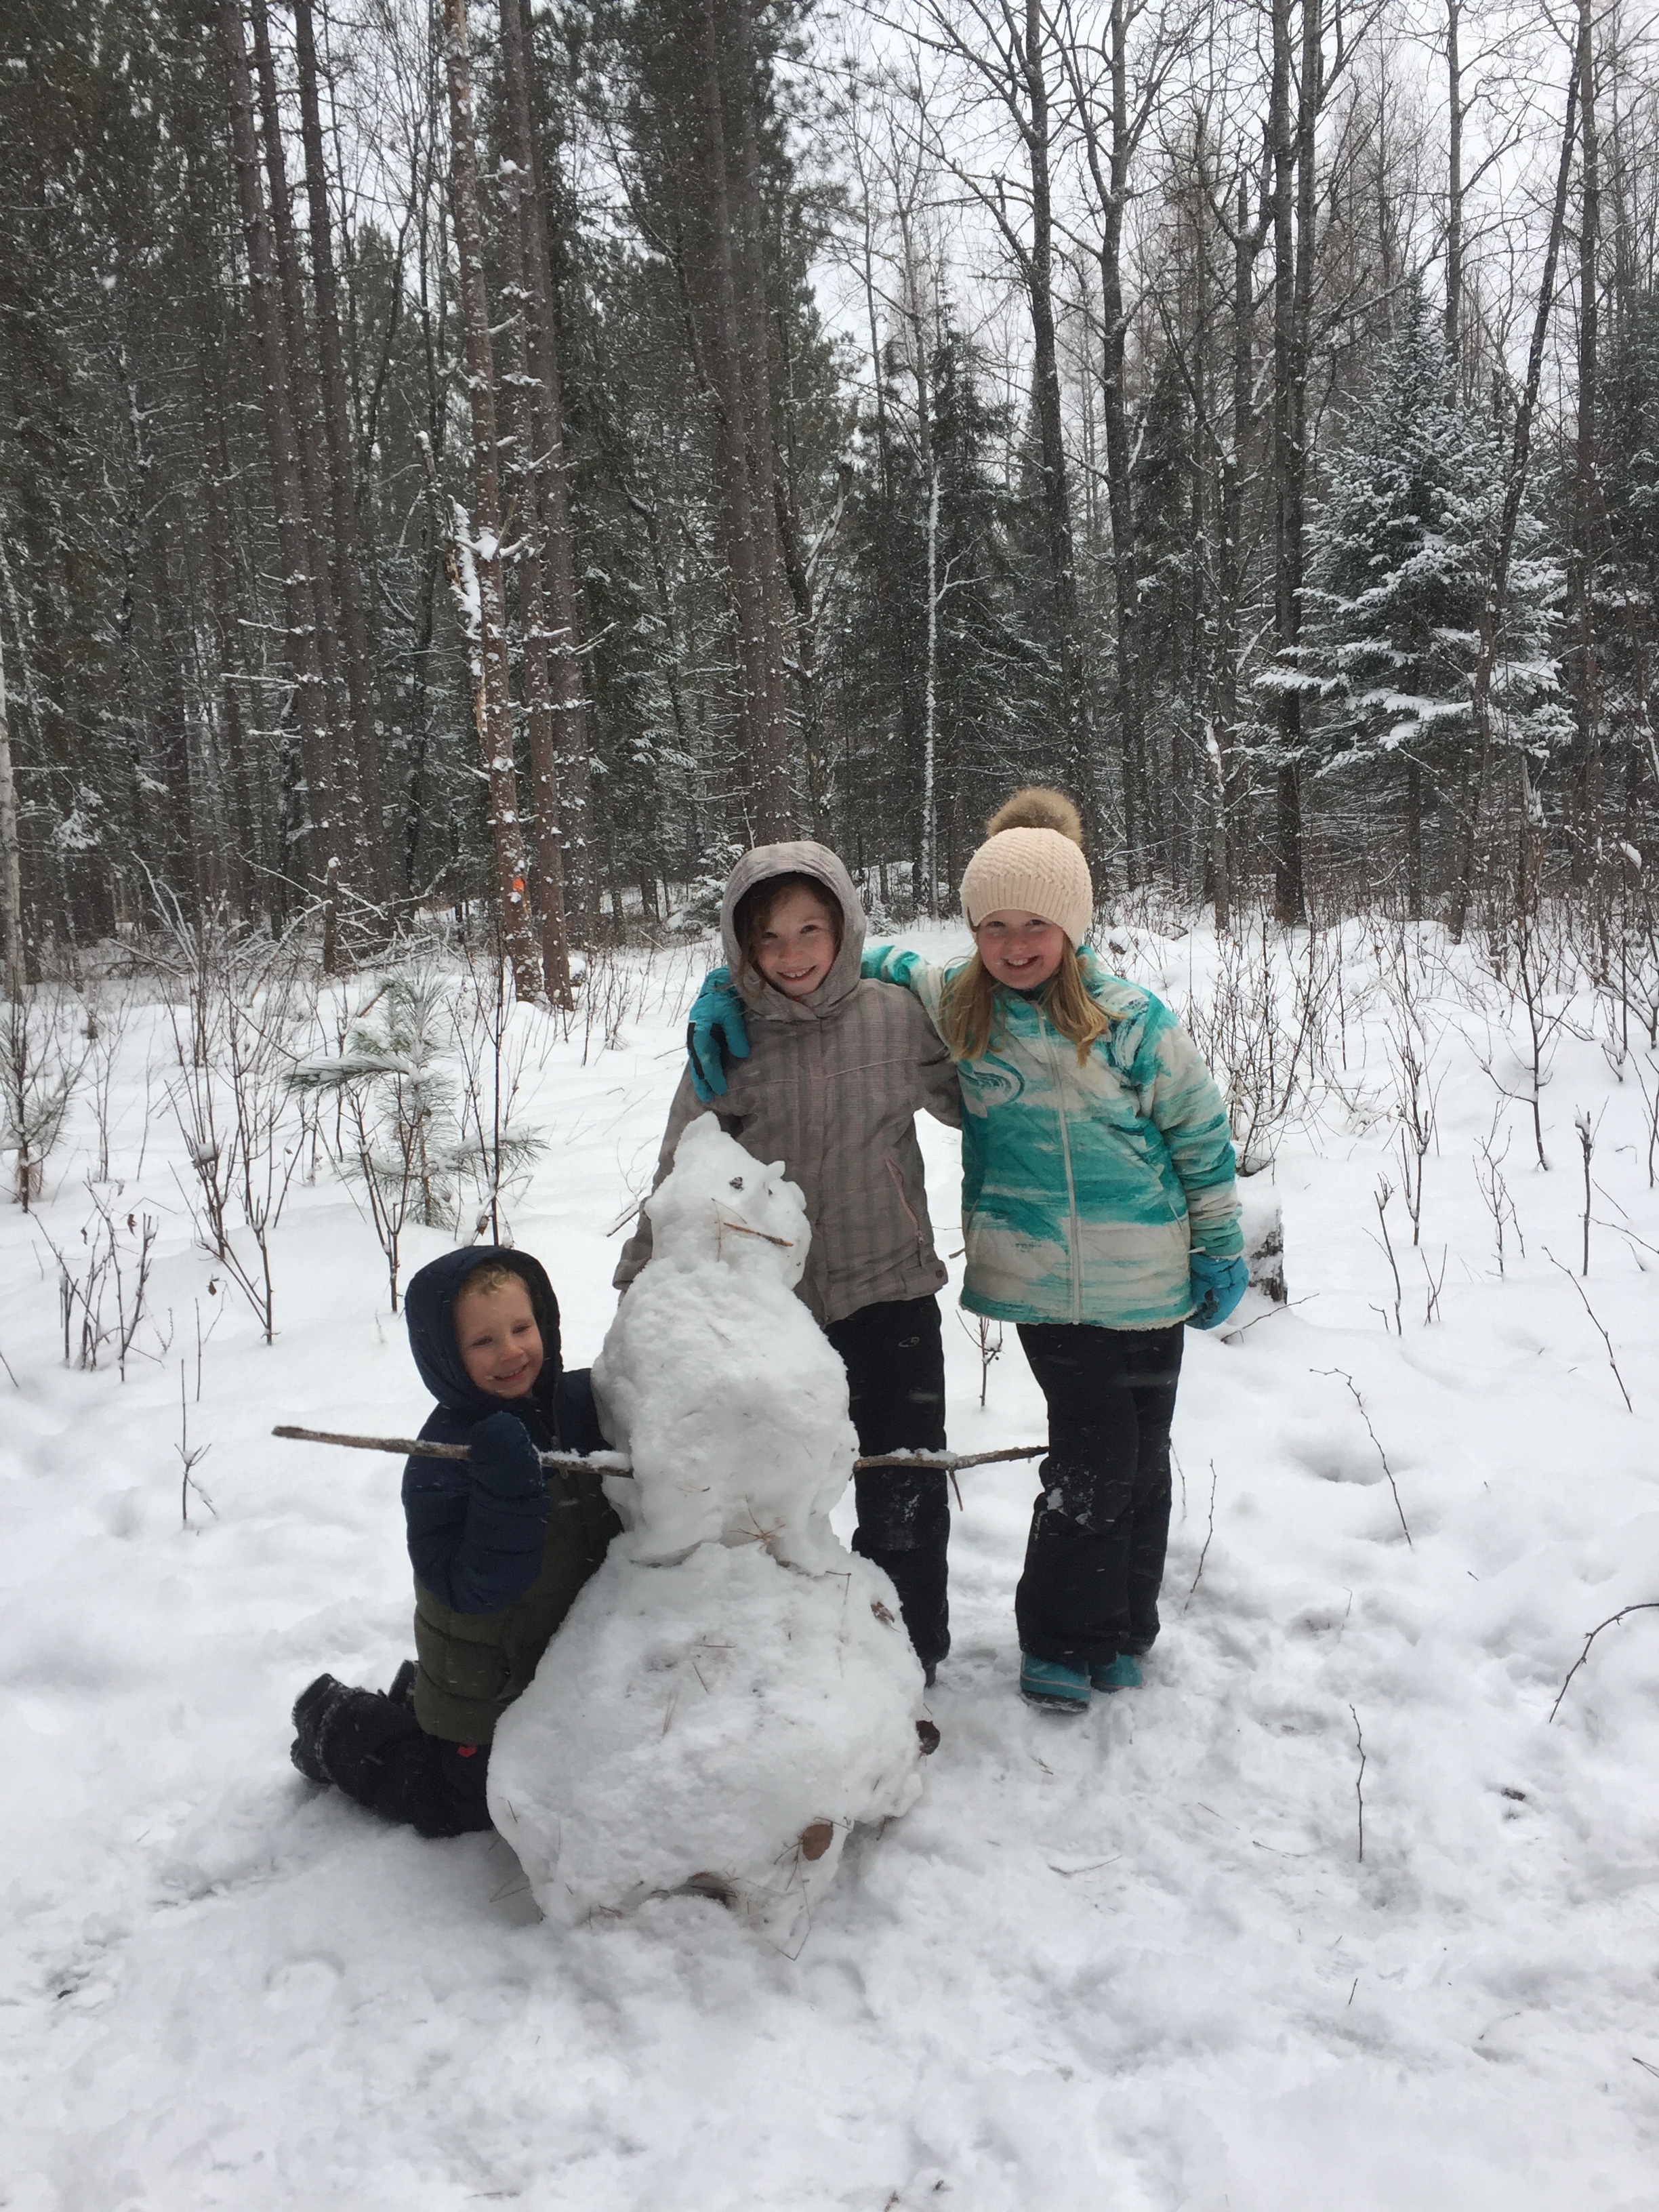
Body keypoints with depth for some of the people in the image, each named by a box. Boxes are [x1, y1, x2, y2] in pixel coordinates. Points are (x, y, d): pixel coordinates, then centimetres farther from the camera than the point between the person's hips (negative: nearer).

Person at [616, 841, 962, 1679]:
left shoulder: (894, 1016, -5)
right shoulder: (728, 1041, -5)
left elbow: (967, 1102, 14)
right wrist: (640, 1280, 0)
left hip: (889, 1294, -1)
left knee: (905, 1500, 8)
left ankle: (910, 1665, 30)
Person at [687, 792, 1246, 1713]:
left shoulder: (1130, 1020, -7)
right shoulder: (948, 1001, -4)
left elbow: (1203, 1134, 2)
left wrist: (1219, 1249, 6)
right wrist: (732, 982, -9)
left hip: (1144, 1282, 1)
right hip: (1043, 1281, -1)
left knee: (1141, 1458, 11)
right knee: (1092, 1460, 1)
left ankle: (1119, 1635, 33)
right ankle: (1060, 1642, 23)